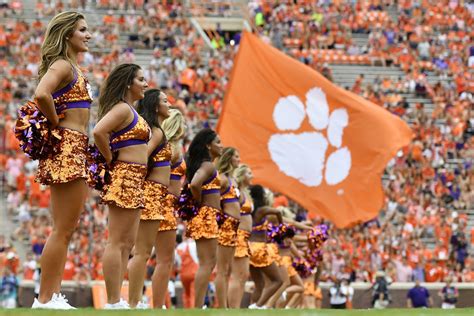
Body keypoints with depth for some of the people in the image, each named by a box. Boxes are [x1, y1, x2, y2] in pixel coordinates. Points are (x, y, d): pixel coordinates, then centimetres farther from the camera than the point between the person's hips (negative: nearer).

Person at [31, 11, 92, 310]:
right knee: (63, 231, -9)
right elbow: (41, 95, -29)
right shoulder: (63, 65, -11)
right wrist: (57, 125, -16)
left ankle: (53, 296, 14)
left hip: (76, 151, 10)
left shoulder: (73, 68, 18)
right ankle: (45, 300, -7)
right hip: (67, 148, -10)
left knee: (64, 231, 11)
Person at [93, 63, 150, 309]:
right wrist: (111, 160, -13)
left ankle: (116, 301, 12)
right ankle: (113, 303, -12)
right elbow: (99, 132, -26)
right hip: (125, 177, -11)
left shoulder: (130, 110, 19)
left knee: (127, 243, 10)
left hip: (134, 181, 11)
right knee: (117, 242, -11)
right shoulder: (123, 108, -11)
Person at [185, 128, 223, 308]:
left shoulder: (200, 164, 16)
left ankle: (198, 307, 9)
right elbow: (194, 184, -29)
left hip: (202, 217, 10)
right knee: (207, 264, -10)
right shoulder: (208, 165, -12)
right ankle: (198, 308, -12)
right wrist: (200, 202, -13)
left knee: (207, 264, 11)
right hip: (207, 216, -10)